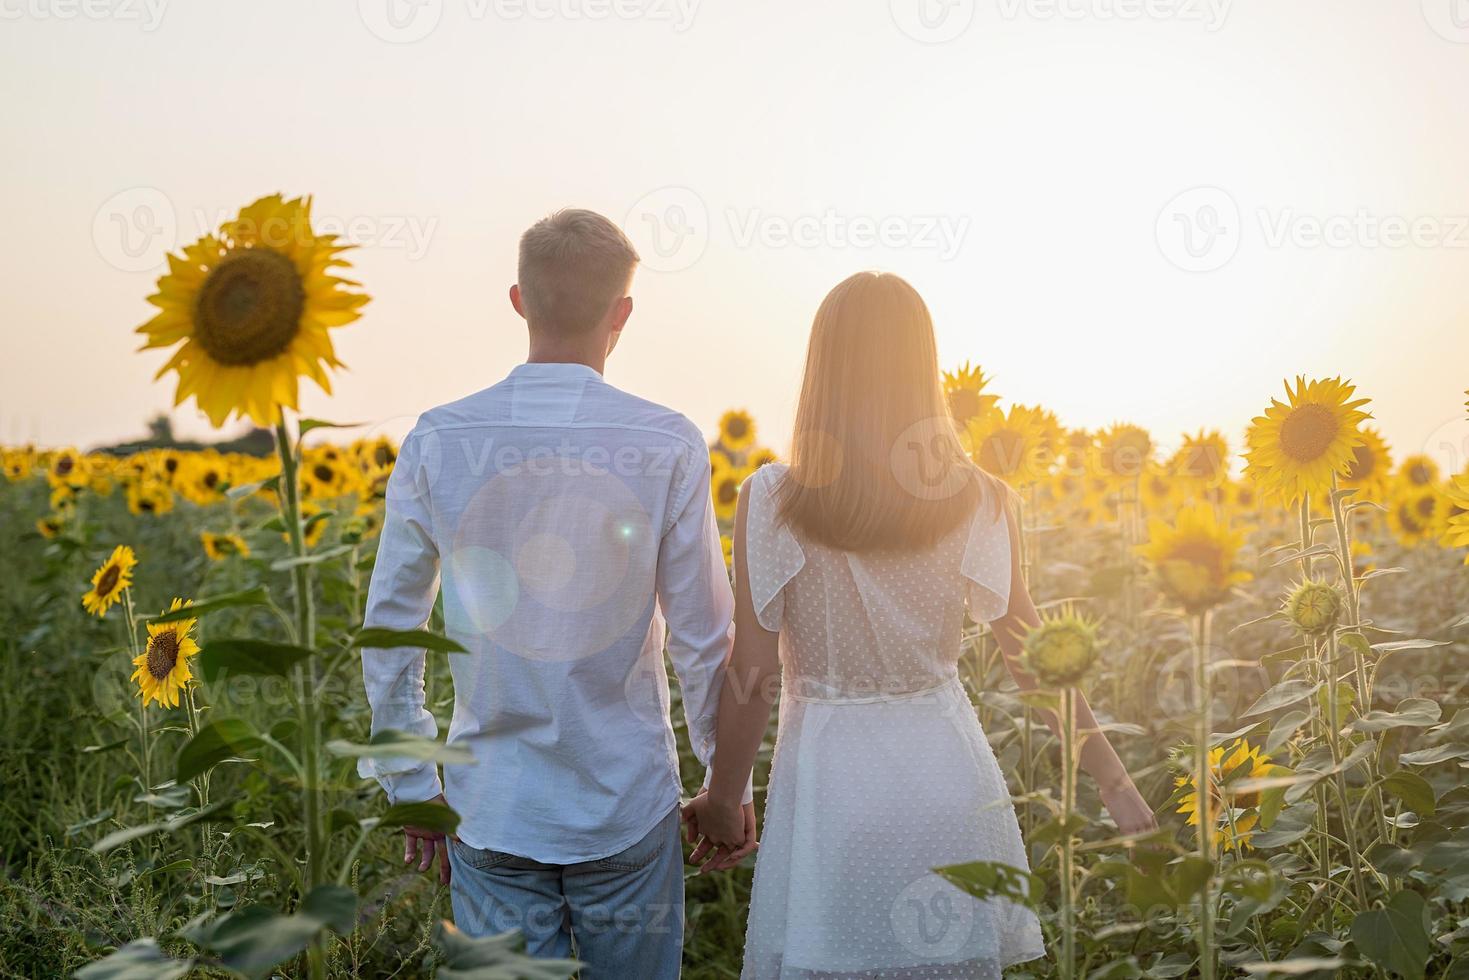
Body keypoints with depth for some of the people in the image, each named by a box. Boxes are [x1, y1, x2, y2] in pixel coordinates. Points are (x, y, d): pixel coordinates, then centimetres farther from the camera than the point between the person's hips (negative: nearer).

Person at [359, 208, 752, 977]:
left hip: (491, 811, 2)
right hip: (628, 810, -1)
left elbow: (388, 634, 0)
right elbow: (704, 641, -7)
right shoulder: (668, 447, -11)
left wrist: (412, 791, 11)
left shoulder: (437, 444, -5)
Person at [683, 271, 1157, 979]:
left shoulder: (771, 502, -10)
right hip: (949, 776, 2)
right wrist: (1111, 777, 7)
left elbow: (752, 676, -9)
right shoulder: (976, 502, -5)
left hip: (830, 780, -2)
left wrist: (723, 801, 4)